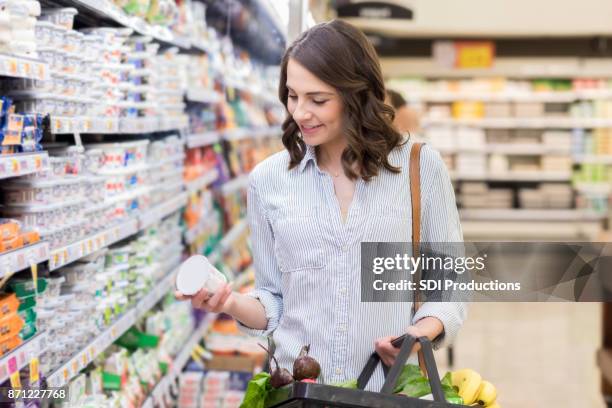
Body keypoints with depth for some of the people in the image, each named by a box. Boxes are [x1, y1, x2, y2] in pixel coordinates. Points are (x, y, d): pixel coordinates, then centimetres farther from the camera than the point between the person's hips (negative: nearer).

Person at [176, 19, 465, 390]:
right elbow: (276, 303, 9)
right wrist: (232, 304, -9)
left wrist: (424, 331, -13)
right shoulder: (268, 180, 4)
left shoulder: (421, 167, -2)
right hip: (296, 390, 1)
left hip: (394, 388, -1)